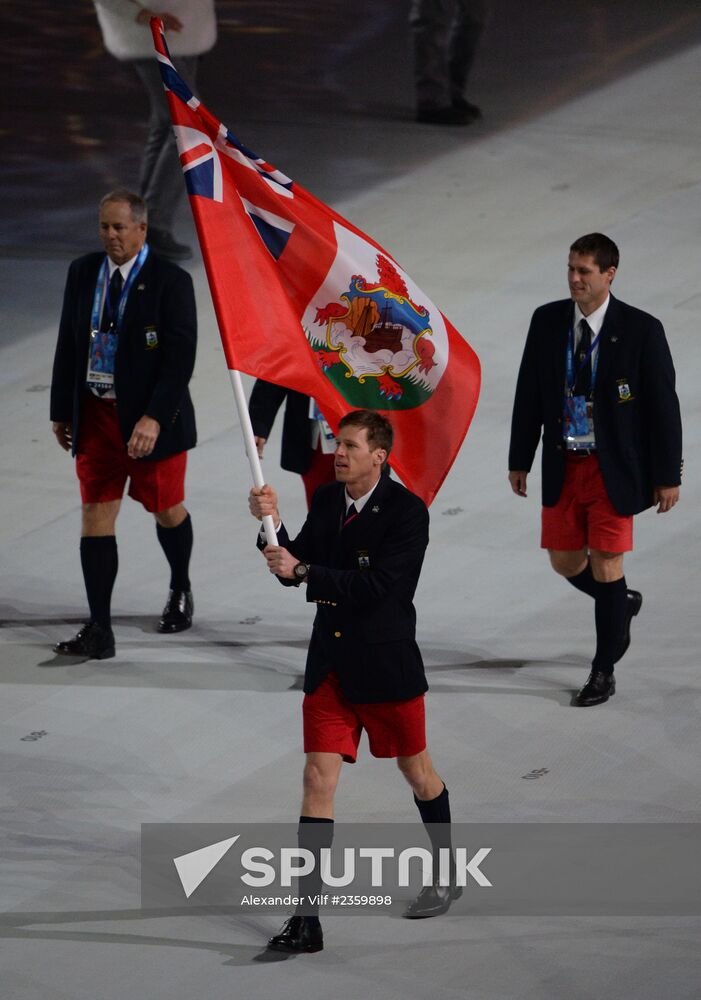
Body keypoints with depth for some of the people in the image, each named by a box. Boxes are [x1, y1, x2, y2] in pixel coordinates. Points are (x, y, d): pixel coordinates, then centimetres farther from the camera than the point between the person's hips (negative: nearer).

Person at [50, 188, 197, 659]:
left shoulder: (171, 281, -12)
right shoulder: (83, 273, 3)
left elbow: (181, 356, -16)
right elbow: (68, 344, 10)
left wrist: (154, 418, -23)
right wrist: (62, 411, 10)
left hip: (152, 420, -4)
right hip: (95, 413, 4)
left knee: (167, 510, 12)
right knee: (96, 514, -3)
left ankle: (180, 590, 42)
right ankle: (99, 630, -4)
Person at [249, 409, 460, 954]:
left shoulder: (407, 510, -14)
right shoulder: (327, 500, 4)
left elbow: (375, 585, -23)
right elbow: (293, 571, 5)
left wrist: (303, 571, -25)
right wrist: (272, 526, -11)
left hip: (386, 665, -4)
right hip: (330, 664, 4)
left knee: (418, 773, 14)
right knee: (318, 780, -4)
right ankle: (306, 921, -7)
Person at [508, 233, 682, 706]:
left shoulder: (641, 330, -12)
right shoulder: (547, 321, -1)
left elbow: (664, 406, -8)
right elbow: (529, 395, 7)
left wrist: (668, 476, -7)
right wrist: (520, 460, 8)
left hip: (614, 468, -4)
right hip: (564, 466, 4)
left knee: (605, 567, -3)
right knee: (566, 562, 10)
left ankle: (604, 671, 13)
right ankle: (622, 603, 42)